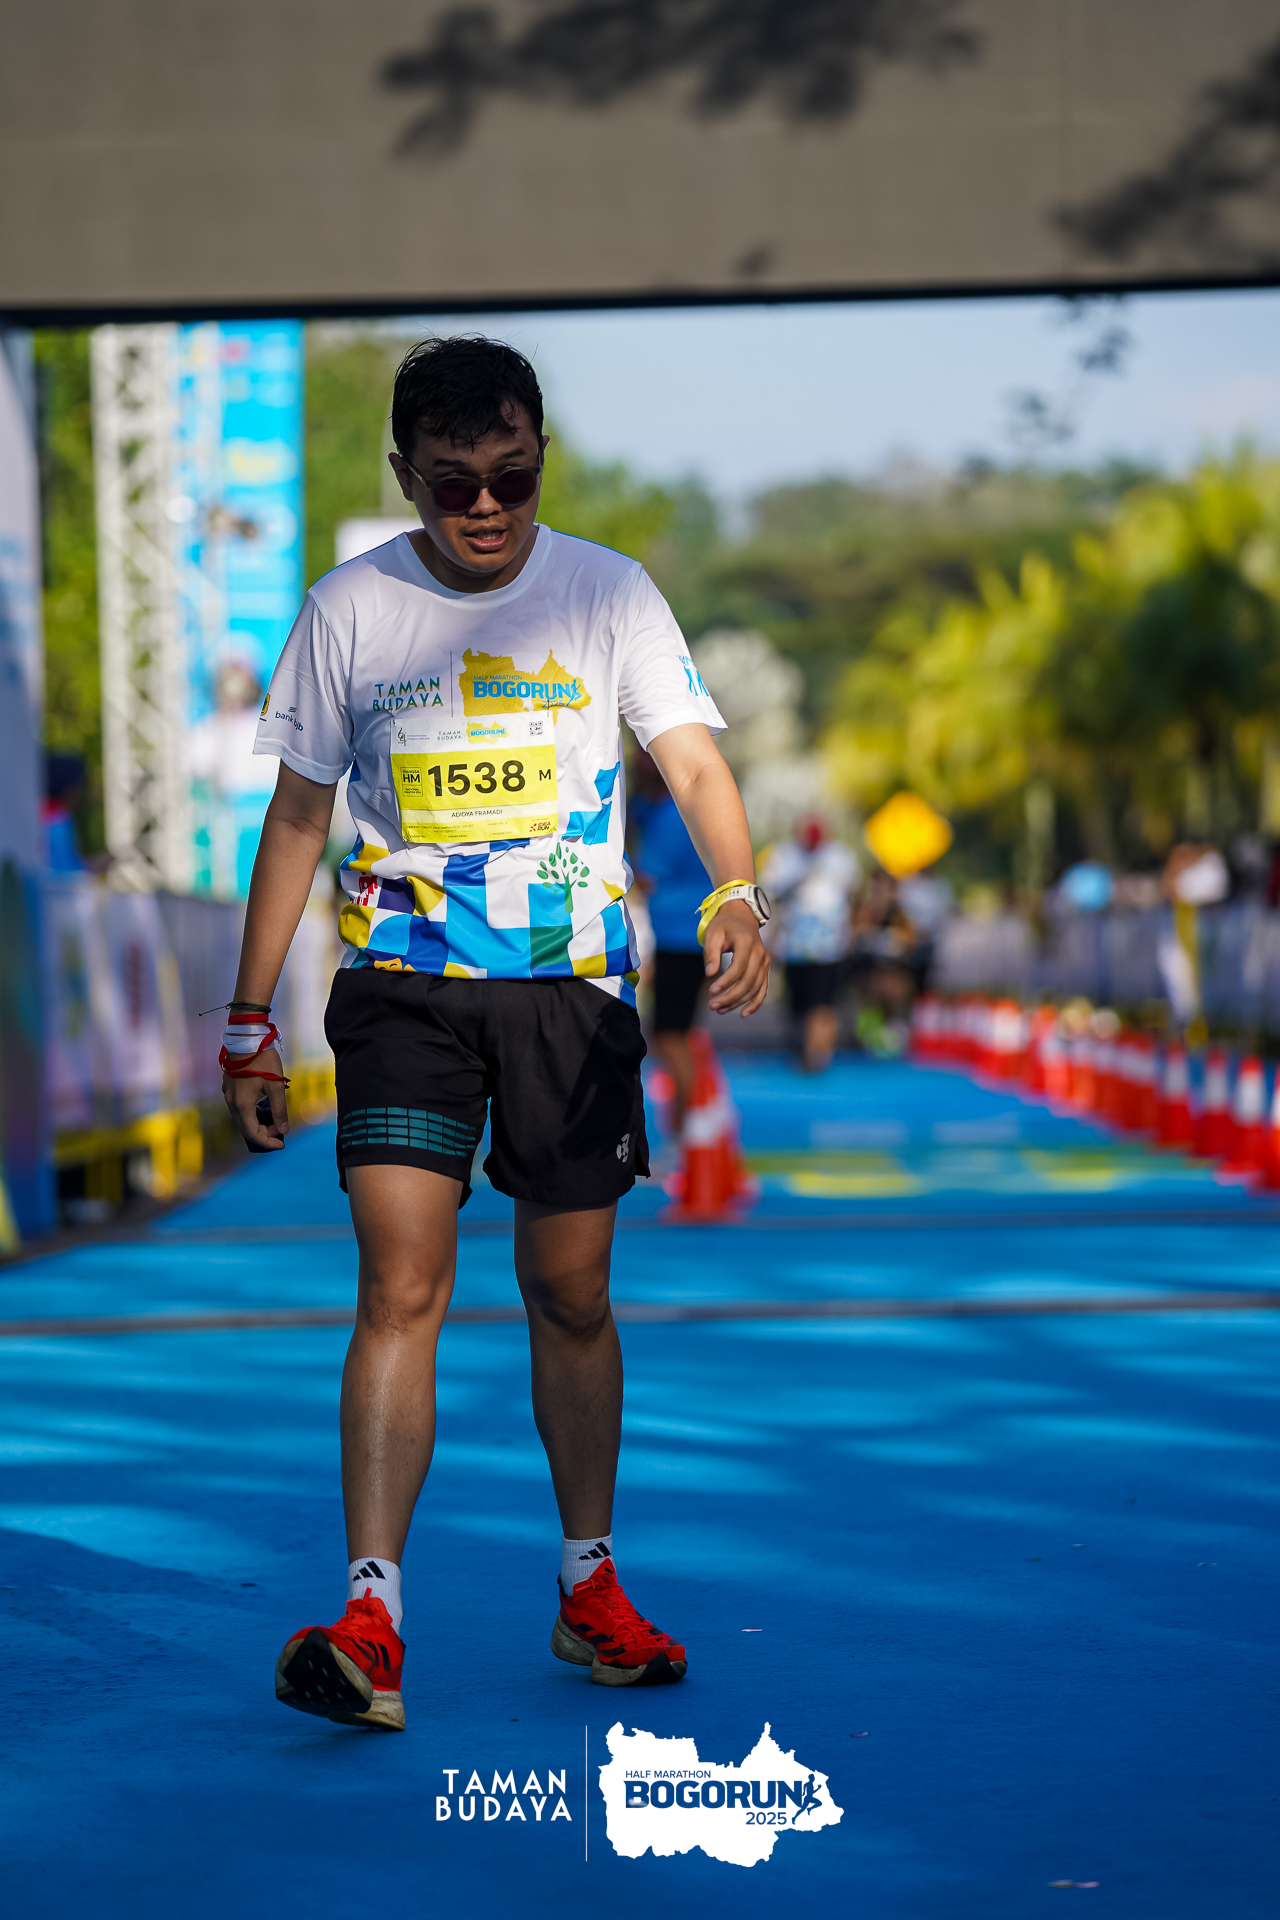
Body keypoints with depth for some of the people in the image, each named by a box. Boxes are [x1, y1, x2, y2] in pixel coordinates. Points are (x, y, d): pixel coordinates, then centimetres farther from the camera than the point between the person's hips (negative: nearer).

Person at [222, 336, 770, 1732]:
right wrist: (249, 1021, 6)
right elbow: (298, 817, 8)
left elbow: (694, 763, -5)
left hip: (572, 986, 1)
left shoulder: (608, 595, 1)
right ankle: (370, 1627, -17)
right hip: (405, 985, -1)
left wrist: (736, 896, -26)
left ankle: (588, 1589, 26)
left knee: (571, 1296, 8)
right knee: (401, 1286, -14)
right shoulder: (348, 612, 2)